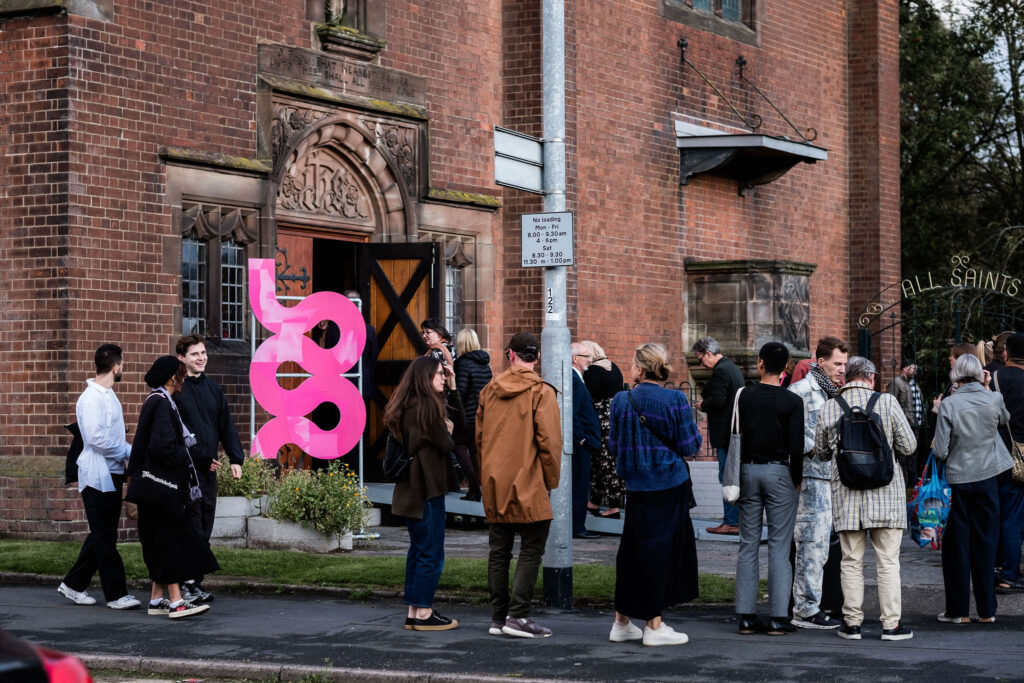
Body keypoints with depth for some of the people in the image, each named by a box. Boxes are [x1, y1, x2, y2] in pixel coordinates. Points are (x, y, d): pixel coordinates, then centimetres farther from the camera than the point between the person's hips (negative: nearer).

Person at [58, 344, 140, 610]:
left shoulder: (108, 395, 16)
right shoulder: (92, 398, -15)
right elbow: (96, 438, -22)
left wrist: (132, 452, 11)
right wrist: (127, 453, -13)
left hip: (112, 474, 10)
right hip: (98, 476, -10)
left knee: (102, 535, 14)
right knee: (105, 538, -4)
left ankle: (73, 584, 23)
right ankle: (116, 594, -1)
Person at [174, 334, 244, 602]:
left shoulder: (213, 389, 15)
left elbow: (227, 426, 17)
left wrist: (235, 459, 8)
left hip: (208, 468, 6)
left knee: (204, 529, 8)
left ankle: (196, 583, 13)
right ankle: (189, 584, -6)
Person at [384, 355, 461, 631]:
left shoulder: (408, 407, 13)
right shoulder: (426, 406, -17)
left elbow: (459, 420, 22)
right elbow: (447, 443, -14)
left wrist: (453, 389, 16)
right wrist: (447, 431, 6)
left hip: (411, 491, 10)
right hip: (427, 488, -10)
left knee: (418, 550, 14)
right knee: (431, 552, -2)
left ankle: (413, 612, 17)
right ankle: (423, 613, 1)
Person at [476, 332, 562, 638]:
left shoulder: (489, 390, 8)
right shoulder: (541, 392, -8)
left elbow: (479, 437, 13)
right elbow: (549, 440, -12)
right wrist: (551, 481, 0)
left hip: (495, 486, 5)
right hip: (529, 487, -5)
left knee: (498, 551, 11)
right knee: (531, 551, 0)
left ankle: (498, 617, 15)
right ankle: (518, 616, -7)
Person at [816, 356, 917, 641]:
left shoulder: (829, 408, 0)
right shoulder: (887, 402, -6)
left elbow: (821, 452, 11)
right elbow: (908, 446, -2)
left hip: (846, 494, 2)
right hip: (885, 492, -2)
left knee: (851, 561, 9)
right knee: (888, 561, 4)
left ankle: (852, 623, 11)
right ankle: (891, 623, 5)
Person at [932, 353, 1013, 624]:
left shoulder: (948, 405, -12)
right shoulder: (994, 399, -4)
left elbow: (940, 451, -11)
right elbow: (1005, 419, 21)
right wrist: (986, 389, 21)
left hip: (958, 479, -2)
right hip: (987, 477, 2)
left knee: (956, 545, 7)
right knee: (985, 542, 9)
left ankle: (959, 610, 9)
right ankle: (986, 609, 12)